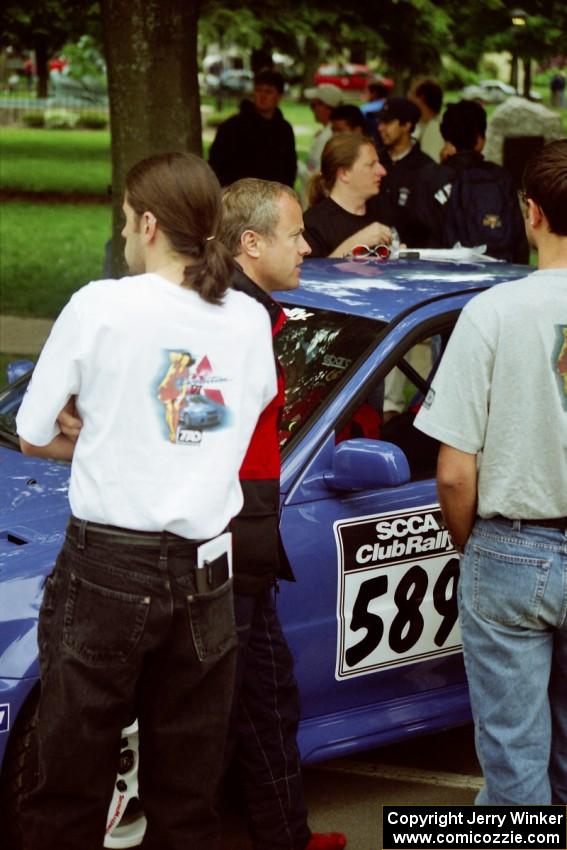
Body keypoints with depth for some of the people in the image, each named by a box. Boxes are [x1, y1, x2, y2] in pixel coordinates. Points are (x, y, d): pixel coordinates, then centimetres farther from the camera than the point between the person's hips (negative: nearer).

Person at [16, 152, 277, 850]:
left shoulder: (101, 304, -7)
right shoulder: (249, 320, 5)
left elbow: (32, 437, -2)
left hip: (108, 566, -4)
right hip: (204, 575, 4)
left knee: (72, 784, 5)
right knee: (188, 792, 11)